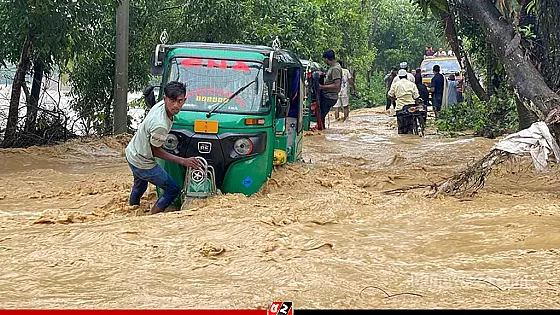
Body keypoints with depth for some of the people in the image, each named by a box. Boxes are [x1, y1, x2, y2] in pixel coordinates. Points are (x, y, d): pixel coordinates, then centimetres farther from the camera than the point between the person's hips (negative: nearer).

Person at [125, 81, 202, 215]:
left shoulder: (159, 105, -13)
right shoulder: (160, 126, -38)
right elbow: (156, 151, -21)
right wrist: (183, 161, -20)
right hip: (143, 164, -9)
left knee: (140, 186, 35)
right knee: (173, 190, 3)